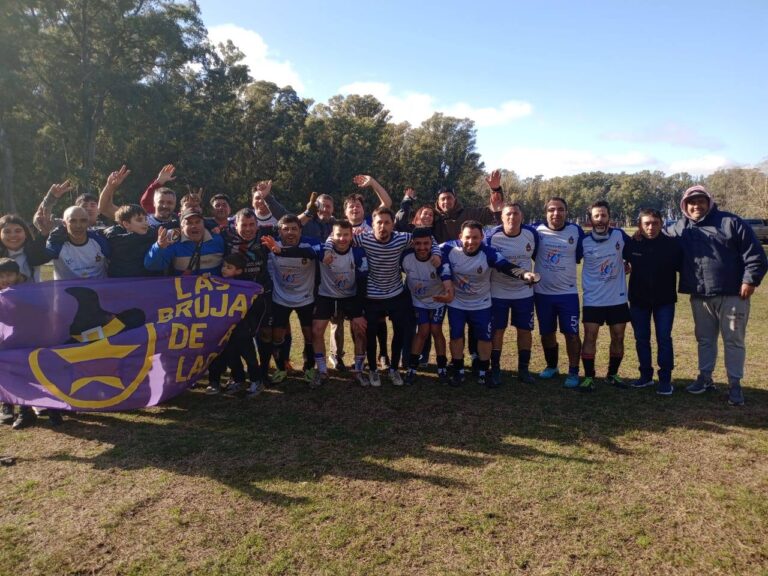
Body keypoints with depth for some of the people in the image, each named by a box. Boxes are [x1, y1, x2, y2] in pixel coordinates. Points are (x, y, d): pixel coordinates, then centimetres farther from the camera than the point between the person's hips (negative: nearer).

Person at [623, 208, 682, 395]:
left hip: (664, 299, -2)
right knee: (641, 338, 9)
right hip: (638, 299, 2)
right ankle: (646, 375, 22)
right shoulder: (631, 244, -7)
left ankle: (665, 379, 7)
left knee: (664, 338, -1)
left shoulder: (672, 244, -11)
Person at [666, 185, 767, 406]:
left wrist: (750, 280, -12)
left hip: (731, 295, -3)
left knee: (733, 340, 5)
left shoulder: (730, 222, -4)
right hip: (700, 297, 4)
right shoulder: (680, 228, 6)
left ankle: (735, 384, 15)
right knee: (705, 339, 16)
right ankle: (705, 378, 30)